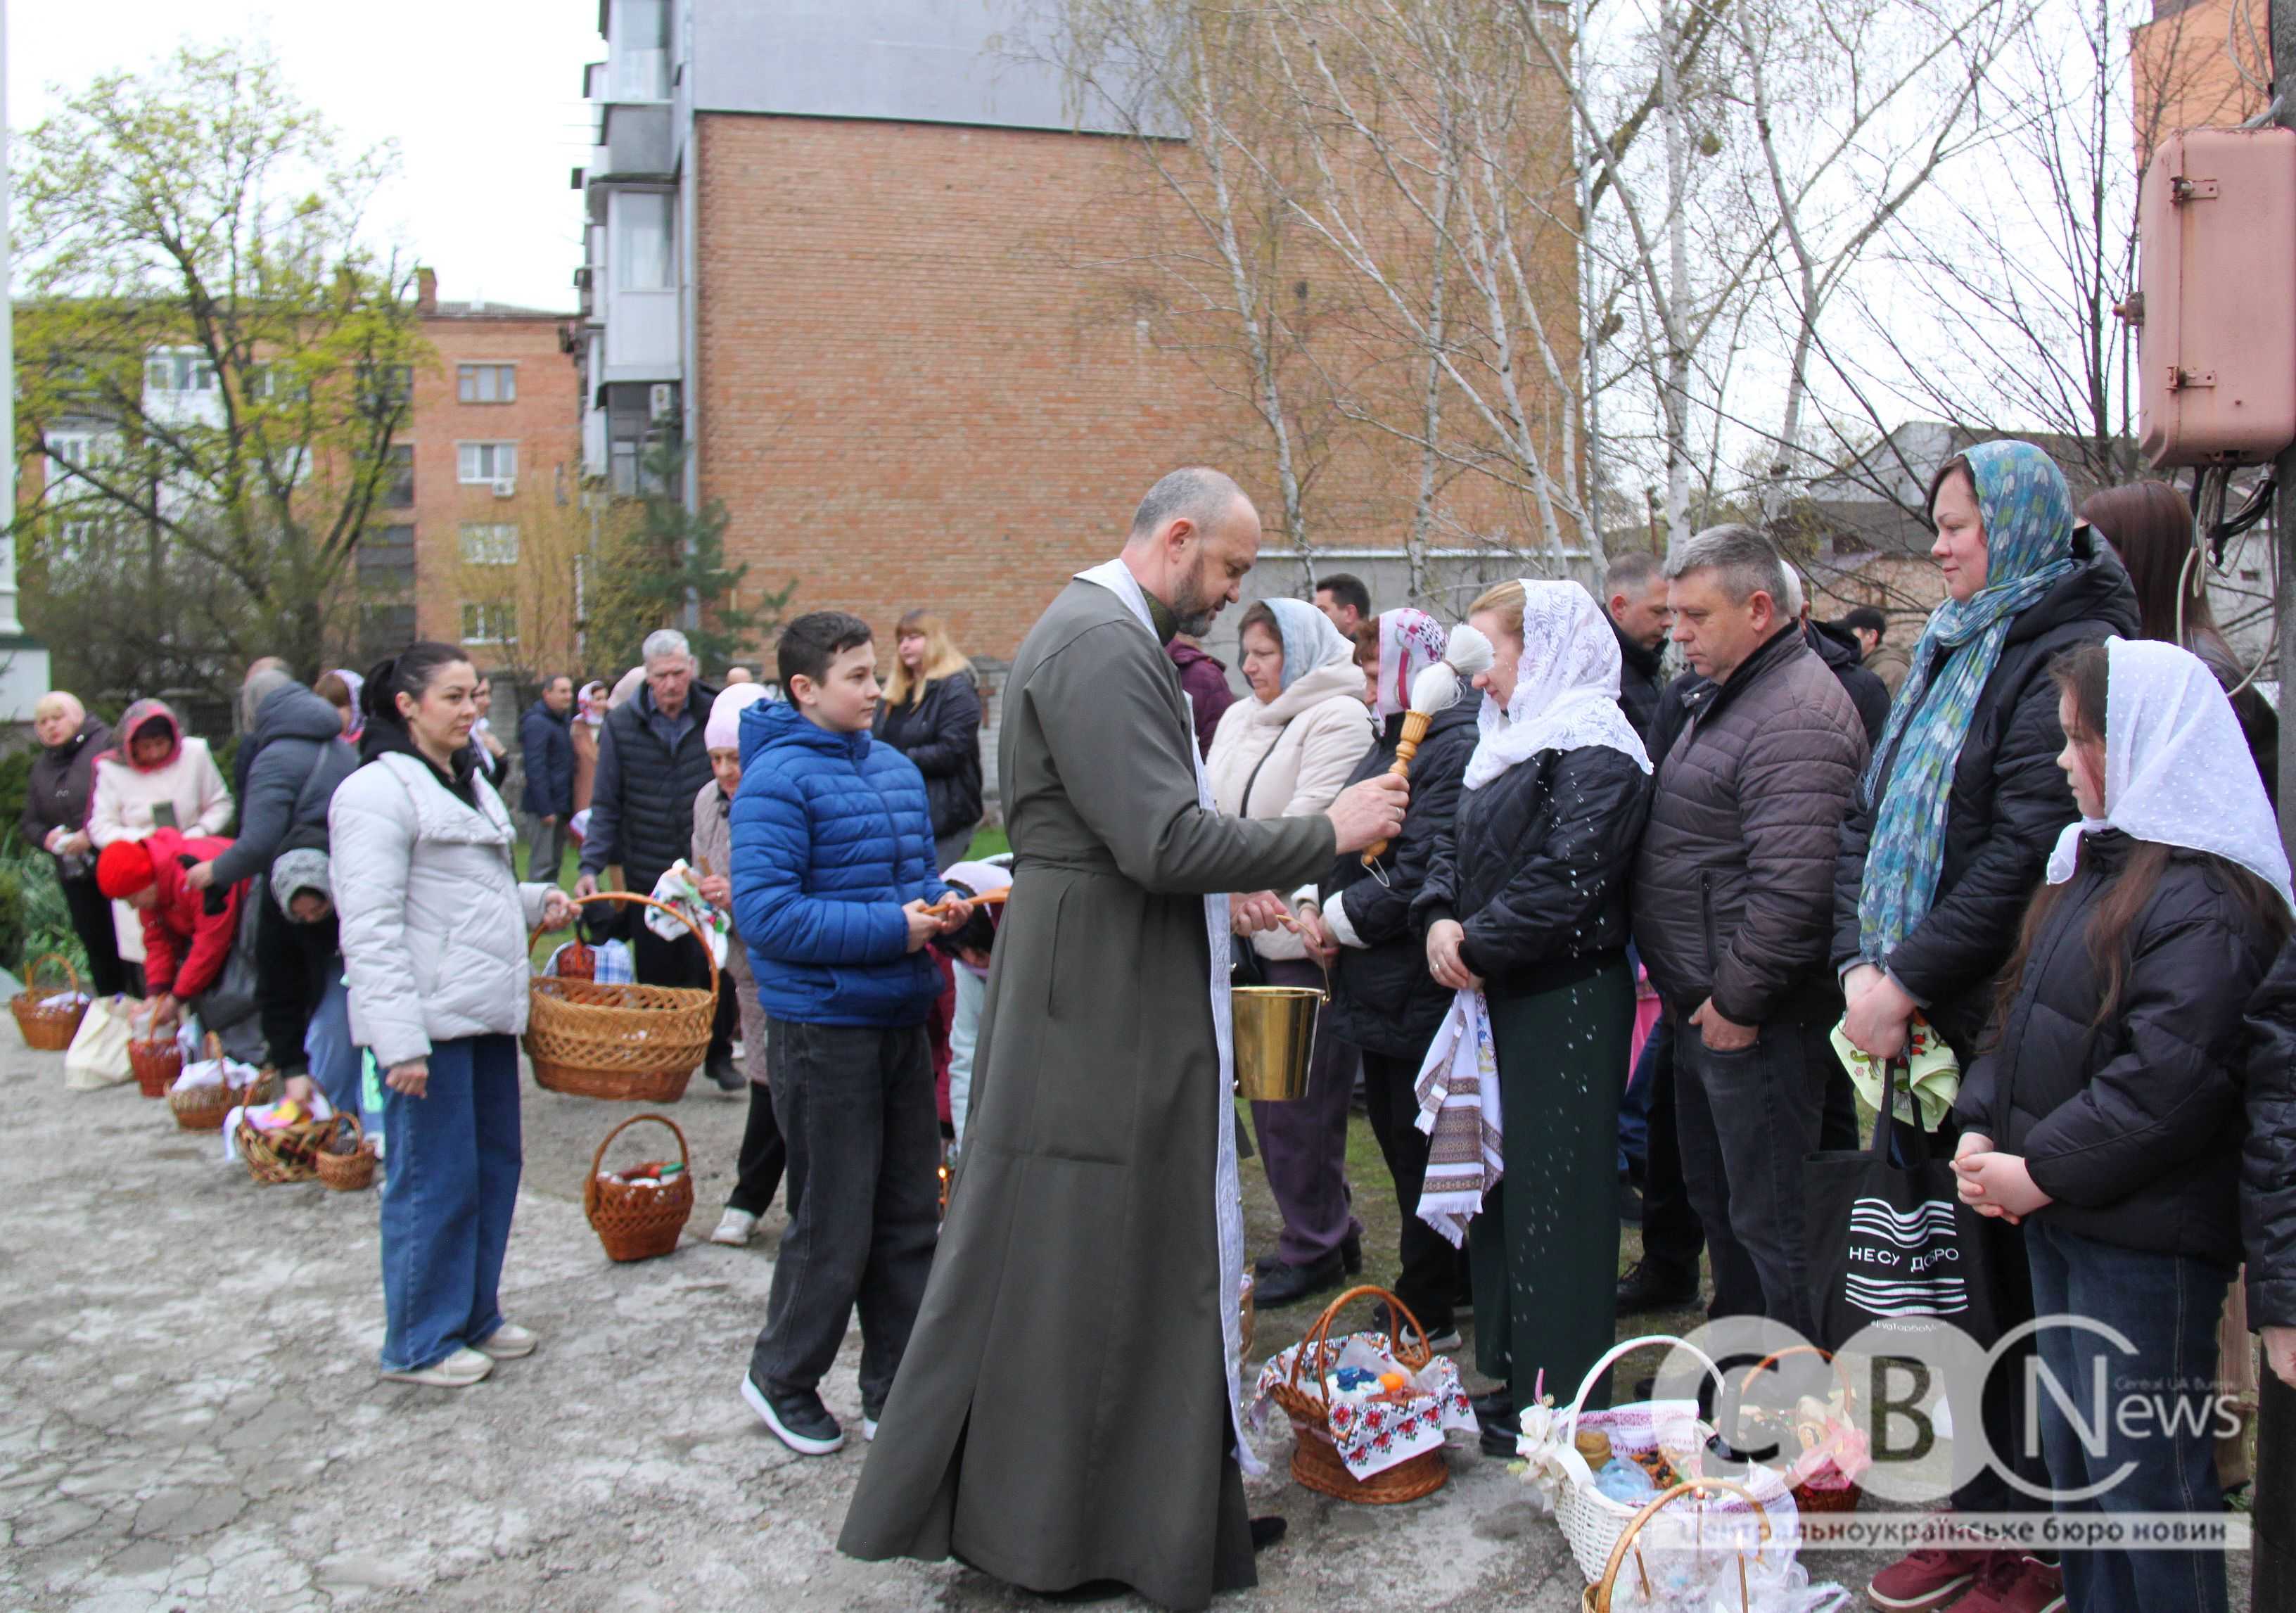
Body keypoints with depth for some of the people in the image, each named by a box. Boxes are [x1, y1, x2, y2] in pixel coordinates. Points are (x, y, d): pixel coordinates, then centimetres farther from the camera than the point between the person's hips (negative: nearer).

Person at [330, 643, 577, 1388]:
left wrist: (537, 900, 8)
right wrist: (400, 1040, -23)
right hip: (428, 1021, -9)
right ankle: (419, 1343, 13)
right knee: (434, 1180, -1)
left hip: (487, 1014, 9)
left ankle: (475, 1314, 29)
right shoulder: (379, 792, -12)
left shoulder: (470, 782, 17)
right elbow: (371, 929, -18)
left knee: (495, 1166, 14)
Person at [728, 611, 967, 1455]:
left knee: (910, 1216, 14)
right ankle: (781, 1378, 27)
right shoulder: (777, 778, -14)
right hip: (822, 1027, -7)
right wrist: (891, 929, -21)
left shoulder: (897, 768, 10)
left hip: (900, 1019, 8)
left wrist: (941, 908, -1)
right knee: (834, 1226, 4)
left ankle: (898, 1391, 28)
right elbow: (767, 912, -21)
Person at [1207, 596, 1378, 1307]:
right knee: (1267, 1090, 15)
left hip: (1305, 936, -9)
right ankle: (1328, 1229, 29)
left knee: (1299, 1099, -1)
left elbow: (1309, 821, -18)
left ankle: (1313, 1248, 14)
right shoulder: (1237, 720, 16)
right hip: (1254, 935, 9)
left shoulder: (1336, 720, -10)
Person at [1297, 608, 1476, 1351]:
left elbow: (1419, 878, -25)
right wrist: (1314, 904, 0)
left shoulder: (1457, 748, -18)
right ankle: (1441, 1284, 32)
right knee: (1397, 1141, 18)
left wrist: (1340, 919, -14)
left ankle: (1427, 1312, 16)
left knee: (1421, 1151, 2)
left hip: (1419, 991, -10)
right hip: (1380, 986, 10)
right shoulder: (1392, 741, 13)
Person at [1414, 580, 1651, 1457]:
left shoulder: (1593, 750, -12)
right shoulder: (1510, 743, 18)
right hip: (1501, 994, 9)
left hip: (1566, 998, -9)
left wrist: (1480, 948, -15)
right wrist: (1439, 918, -2)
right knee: (1500, 1179, 14)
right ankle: (1511, 1371, 27)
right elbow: (1456, 843, 17)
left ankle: (1559, 1397, 9)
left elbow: (1566, 875, -22)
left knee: (1553, 1194, -2)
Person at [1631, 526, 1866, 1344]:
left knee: (1768, 1218, 0)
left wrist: (1737, 998, -21)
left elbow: (1792, 885, -28)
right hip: (1706, 1008, 11)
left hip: (1756, 1023, -11)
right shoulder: (1730, 695, 15)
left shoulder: (1795, 716, -20)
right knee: (1716, 1198, 20)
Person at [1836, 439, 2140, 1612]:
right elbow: (1869, 816, 12)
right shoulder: (1947, 652, 16)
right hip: (1918, 1025, 8)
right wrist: (1861, 964, -2)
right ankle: (1978, 1506, 26)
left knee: (2015, 1281, 2)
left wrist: (1910, 982, -17)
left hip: (2006, 1027, -8)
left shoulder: (2070, 654, -11)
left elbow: (2027, 850, -20)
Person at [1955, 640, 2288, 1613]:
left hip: (2145, 1240, -9)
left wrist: (2040, 1172, -19)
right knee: (2073, 1451, 20)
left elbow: (2168, 1079, -26)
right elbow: (2025, 1011, 16)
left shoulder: (2208, 901, -19)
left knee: (2144, 1472, 2)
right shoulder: (2097, 860, 12)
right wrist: (1980, 1127, 4)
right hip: (2063, 1218, 10)